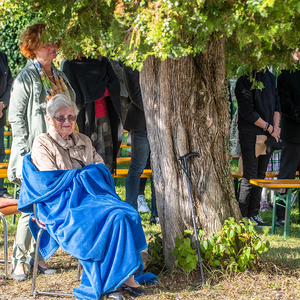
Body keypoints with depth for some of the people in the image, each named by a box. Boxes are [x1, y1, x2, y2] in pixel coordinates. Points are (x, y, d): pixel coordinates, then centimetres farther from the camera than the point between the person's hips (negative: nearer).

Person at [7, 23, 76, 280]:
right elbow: (16, 117, -8)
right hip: (35, 153, -6)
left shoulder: (59, 76, 14)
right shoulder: (26, 78, -6)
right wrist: (24, 152, -14)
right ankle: (19, 260, 3)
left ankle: (37, 256, 16)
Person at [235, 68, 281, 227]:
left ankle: (253, 213, 16)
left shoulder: (269, 76, 11)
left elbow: (276, 103, 15)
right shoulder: (245, 80, -12)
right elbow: (247, 111, -16)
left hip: (268, 135, 7)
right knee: (250, 176, -5)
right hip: (251, 135, -7)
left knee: (260, 175, 9)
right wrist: (269, 127, -12)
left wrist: (276, 126, 1)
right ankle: (242, 215, 2)